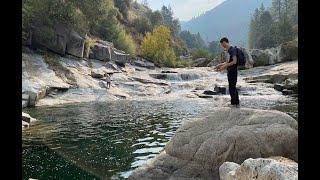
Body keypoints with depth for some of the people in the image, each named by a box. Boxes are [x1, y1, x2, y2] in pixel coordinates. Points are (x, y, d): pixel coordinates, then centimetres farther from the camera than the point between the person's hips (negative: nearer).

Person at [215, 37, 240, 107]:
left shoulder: (233, 49, -14)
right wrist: (220, 65, 14)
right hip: (229, 71, 9)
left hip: (233, 71, -9)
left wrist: (224, 66, -17)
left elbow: (234, 62, -20)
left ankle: (236, 103, 1)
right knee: (231, 87, 12)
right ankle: (234, 102, 20)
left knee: (232, 87, -7)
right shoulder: (228, 50, 14)